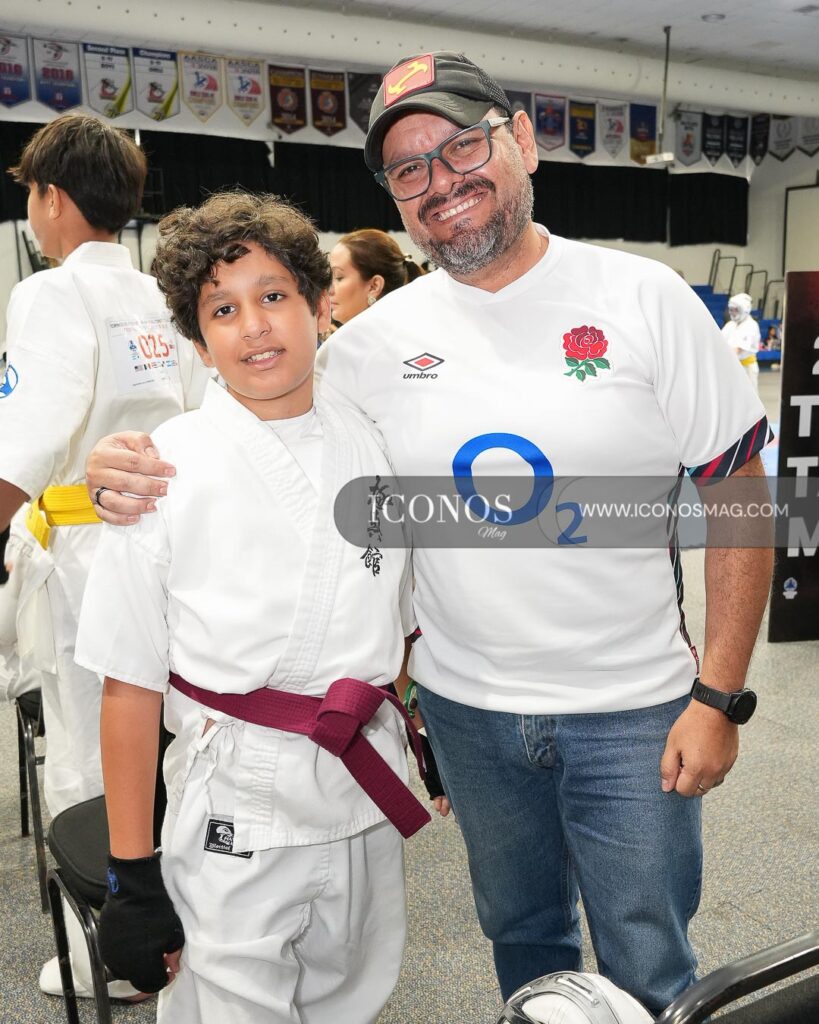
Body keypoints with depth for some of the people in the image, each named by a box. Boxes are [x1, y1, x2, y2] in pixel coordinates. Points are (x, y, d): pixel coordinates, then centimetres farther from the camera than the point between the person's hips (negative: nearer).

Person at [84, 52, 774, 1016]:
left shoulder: (642, 297, -9)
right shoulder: (379, 337, -2)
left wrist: (718, 695, -11)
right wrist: (134, 466, -16)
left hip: (632, 714, -2)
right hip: (467, 704, 3)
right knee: (522, 935, 25)